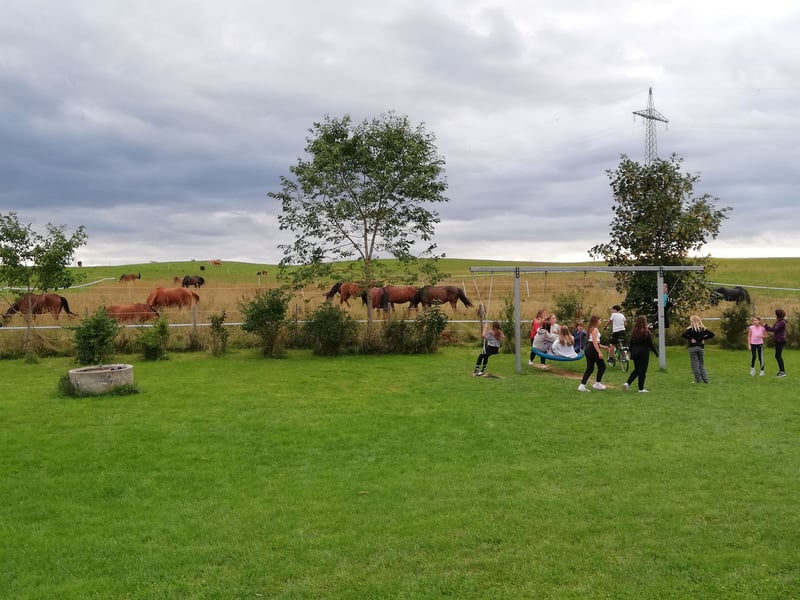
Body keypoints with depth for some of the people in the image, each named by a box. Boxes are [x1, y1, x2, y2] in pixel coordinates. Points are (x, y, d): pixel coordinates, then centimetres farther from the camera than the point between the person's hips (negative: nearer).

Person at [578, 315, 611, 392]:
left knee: (589, 368, 8)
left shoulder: (591, 329, 18)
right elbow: (594, 342, -19)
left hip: (588, 349, 9)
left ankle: (582, 385, -1)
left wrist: (602, 347, 23)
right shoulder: (595, 329, -10)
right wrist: (599, 352, -23)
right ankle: (597, 383, 11)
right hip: (593, 349, -9)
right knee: (602, 366, 6)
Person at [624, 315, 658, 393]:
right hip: (644, 353, -5)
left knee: (636, 370, 17)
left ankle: (627, 383, 1)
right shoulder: (646, 332, -11)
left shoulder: (633, 332, 4)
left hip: (635, 353, 5)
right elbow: (650, 344, -9)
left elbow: (631, 344, 9)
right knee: (642, 371, 3)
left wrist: (631, 353, 18)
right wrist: (656, 352, 2)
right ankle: (641, 389, 7)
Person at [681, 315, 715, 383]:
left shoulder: (690, 329, -9)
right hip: (701, 347, 5)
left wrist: (690, 338, -10)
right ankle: (705, 379, 9)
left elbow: (683, 335, -22)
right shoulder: (703, 329, 6)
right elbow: (712, 334, 8)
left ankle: (698, 380, 1)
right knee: (702, 364, 14)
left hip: (693, 348, -5)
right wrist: (704, 338, 6)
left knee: (695, 364, 1)